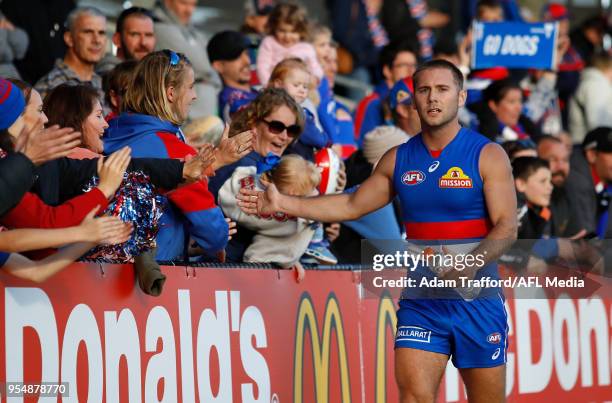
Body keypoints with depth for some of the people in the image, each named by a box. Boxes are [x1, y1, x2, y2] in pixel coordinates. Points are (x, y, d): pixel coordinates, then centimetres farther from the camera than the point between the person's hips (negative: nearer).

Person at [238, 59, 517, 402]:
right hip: (419, 301, 3)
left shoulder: (488, 155, -4)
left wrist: (472, 263, -31)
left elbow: (507, 227, -12)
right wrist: (283, 203, 11)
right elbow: (351, 206, 19)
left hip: (476, 299, -3)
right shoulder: (398, 160, 9)